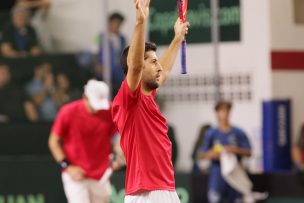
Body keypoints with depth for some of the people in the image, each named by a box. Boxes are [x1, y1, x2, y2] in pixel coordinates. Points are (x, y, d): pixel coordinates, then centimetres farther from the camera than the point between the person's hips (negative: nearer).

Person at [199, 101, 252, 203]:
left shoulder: (238, 133, 6)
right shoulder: (211, 133, 6)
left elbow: (248, 152, 2)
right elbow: (202, 155, 7)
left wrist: (235, 150, -15)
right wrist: (210, 154, -15)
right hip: (217, 174, -1)